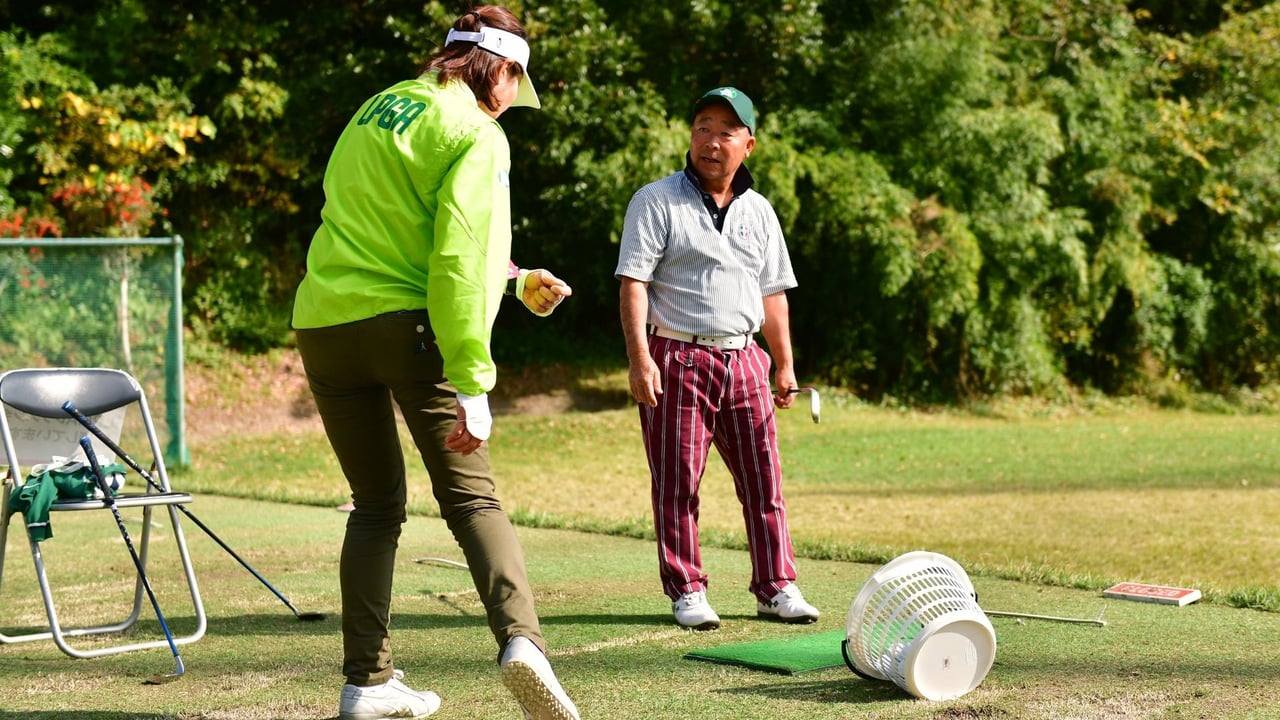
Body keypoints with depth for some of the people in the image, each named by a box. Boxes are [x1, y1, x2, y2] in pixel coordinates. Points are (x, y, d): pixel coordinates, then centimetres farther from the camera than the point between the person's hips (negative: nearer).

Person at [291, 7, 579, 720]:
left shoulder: (377, 108, 18)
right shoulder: (478, 134, -3)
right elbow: (458, 263, -14)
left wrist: (514, 280, 36)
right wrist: (473, 385, -16)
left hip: (324, 327, 6)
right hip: (407, 324, -6)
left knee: (377, 508, 14)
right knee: (472, 496, -4)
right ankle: (520, 637, -27)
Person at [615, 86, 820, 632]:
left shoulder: (758, 211, 16)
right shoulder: (655, 202, -1)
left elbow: (772, 294, 20)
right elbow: (633, 283, -8)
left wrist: (785, 364, 16)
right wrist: (639, 357, -18)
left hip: (744, 361, 5)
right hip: (676, 359, -4)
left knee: (763, 479, 3)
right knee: (677, 482, -2)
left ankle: (776, 587, 11)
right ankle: (686, 592, 7)